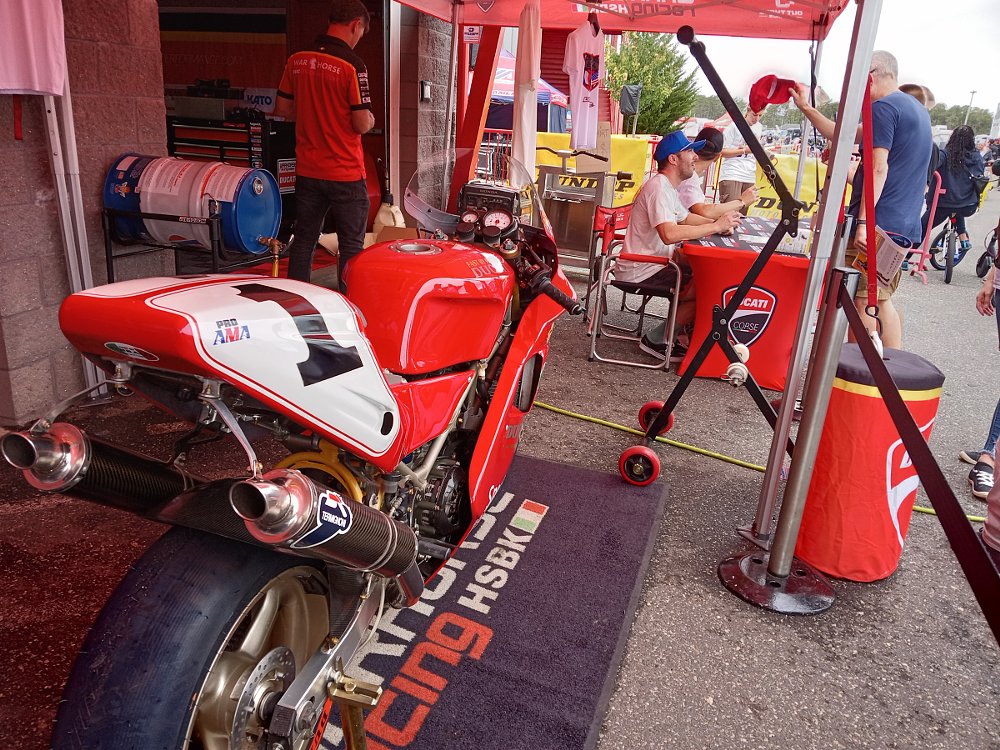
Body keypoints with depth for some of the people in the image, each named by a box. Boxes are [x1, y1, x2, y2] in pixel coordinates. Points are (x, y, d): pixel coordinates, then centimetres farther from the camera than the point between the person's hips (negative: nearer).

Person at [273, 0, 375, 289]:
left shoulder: (296, 60, 5)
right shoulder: (351, 64, -14)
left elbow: (282, 108, 12)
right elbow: (362, 124, -16)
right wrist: (370, 119, 6)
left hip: (307, 170, 6)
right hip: (346, 173, -6)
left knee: (303, 239, 16)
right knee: (351, 246, 4)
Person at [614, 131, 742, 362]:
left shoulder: (667, 186, 14)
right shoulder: (659, 187, -19)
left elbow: (685, 217, 26)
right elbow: (669, 234, -34)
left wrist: (718, 222, 8)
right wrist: (716, 226, -25)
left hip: (654, 262, 10)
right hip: (642, 271, -10)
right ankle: (655, 340, -6)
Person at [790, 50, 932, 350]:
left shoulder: (883, 107, -8)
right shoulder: (917, 109, 22)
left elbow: (878, 167, -19)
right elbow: (844, 135, 24)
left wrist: (863, 221, -24)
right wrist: (806, 108, 26)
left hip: (876, 224, -9)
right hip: (905, 228, 9)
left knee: (861, 301, -4)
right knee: (882, 300, 15)